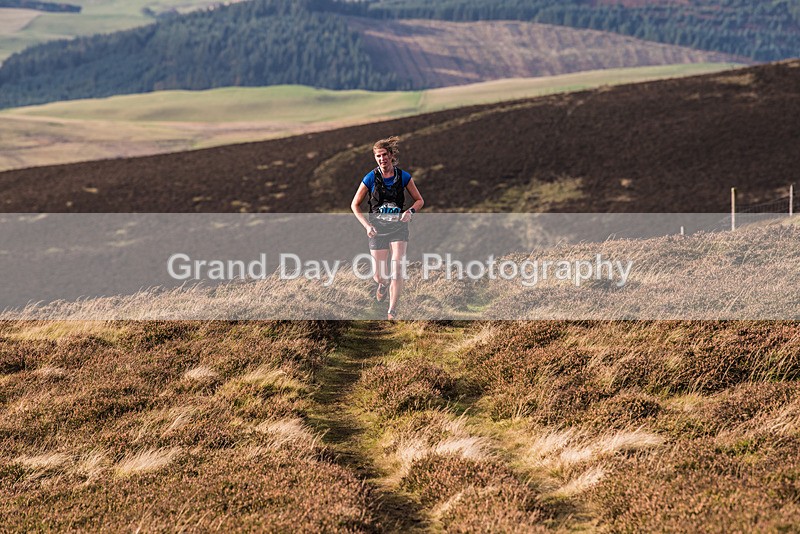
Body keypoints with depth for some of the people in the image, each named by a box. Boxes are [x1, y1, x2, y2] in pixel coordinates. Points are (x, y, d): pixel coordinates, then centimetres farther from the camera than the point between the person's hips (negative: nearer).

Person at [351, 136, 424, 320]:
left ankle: (392, 312, -4)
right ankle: (384, 284, 43)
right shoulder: (370, 178, -6)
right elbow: (355, 205, 3)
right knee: (379, 276, 4)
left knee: (397, 270, -14)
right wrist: (366, 225, -10)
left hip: (398, 227, 0)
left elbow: (419, 200, 9)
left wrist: (410, 211, -12)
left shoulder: (403, 177, -3)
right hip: (377, 229, 0)